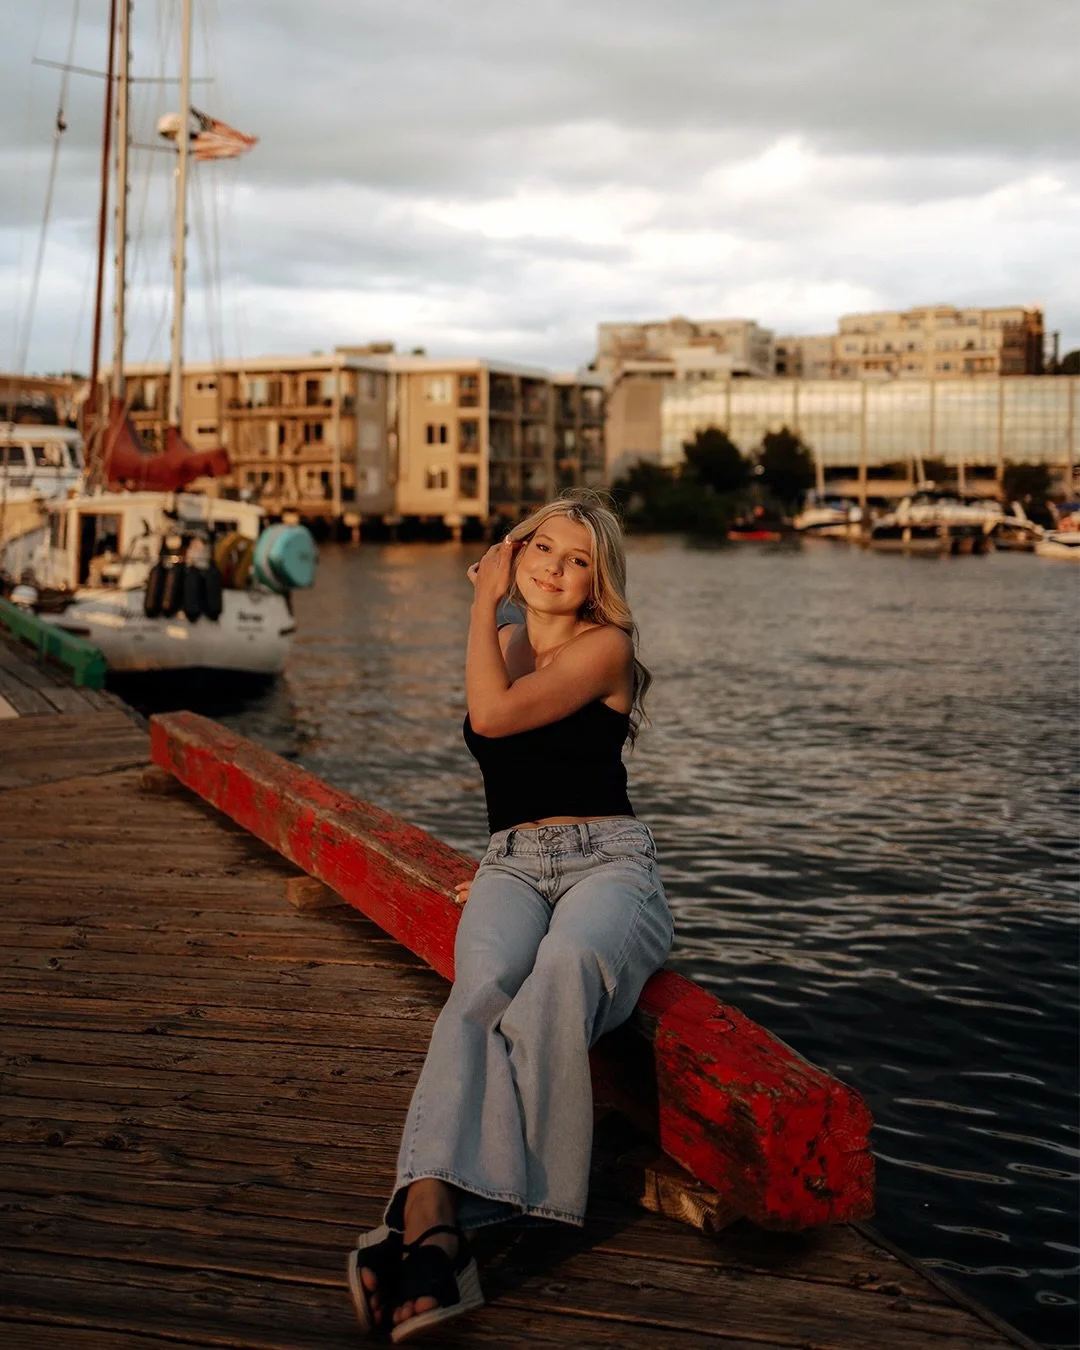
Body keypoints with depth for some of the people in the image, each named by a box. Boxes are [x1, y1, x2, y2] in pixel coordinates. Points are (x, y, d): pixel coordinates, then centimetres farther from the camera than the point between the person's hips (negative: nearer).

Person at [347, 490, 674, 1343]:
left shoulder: (606, 647, 0)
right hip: (511, 863, 3)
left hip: (606, 858, -3)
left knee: (564, 967, -40)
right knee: (484, 986, -33)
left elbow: (495, 715, -13)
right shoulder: (503, 642, 20)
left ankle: (427, 1225, -42)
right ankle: (431, 1226, -54)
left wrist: (485, 601, -1)